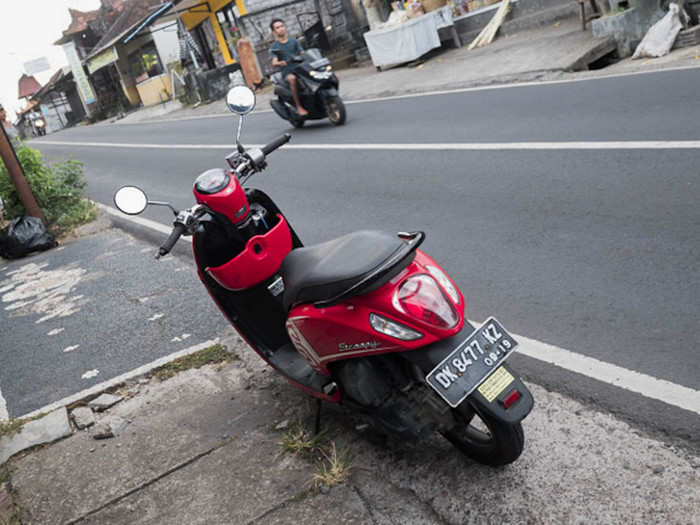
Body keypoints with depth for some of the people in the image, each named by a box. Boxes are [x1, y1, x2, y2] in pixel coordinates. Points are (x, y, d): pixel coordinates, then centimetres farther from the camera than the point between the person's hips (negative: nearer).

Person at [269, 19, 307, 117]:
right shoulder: (274, 47, 5)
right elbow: (274, 62, -10)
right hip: (287, 72, -3)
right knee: (292, 79, -37)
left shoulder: (294, 41, 16)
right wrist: (280, 63, -34)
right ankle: (299, 107, -32)